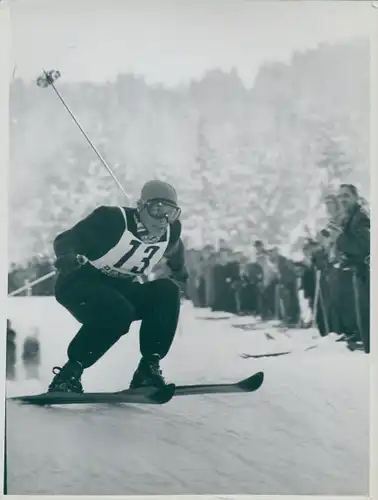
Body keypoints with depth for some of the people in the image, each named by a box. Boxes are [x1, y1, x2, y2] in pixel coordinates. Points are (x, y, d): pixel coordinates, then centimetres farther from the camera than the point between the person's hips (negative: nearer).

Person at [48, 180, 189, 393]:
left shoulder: (171, 234, -3)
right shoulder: (113, 220, -20)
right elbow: (67, 240, -21)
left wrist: (176, 282, 7)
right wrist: (68, 258, -39)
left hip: (122, 289, 6)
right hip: (81, 283, -6)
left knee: (167, 292, -19)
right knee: (119, 312, -35)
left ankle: (149, 367, -12)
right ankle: (69, 373, -21)